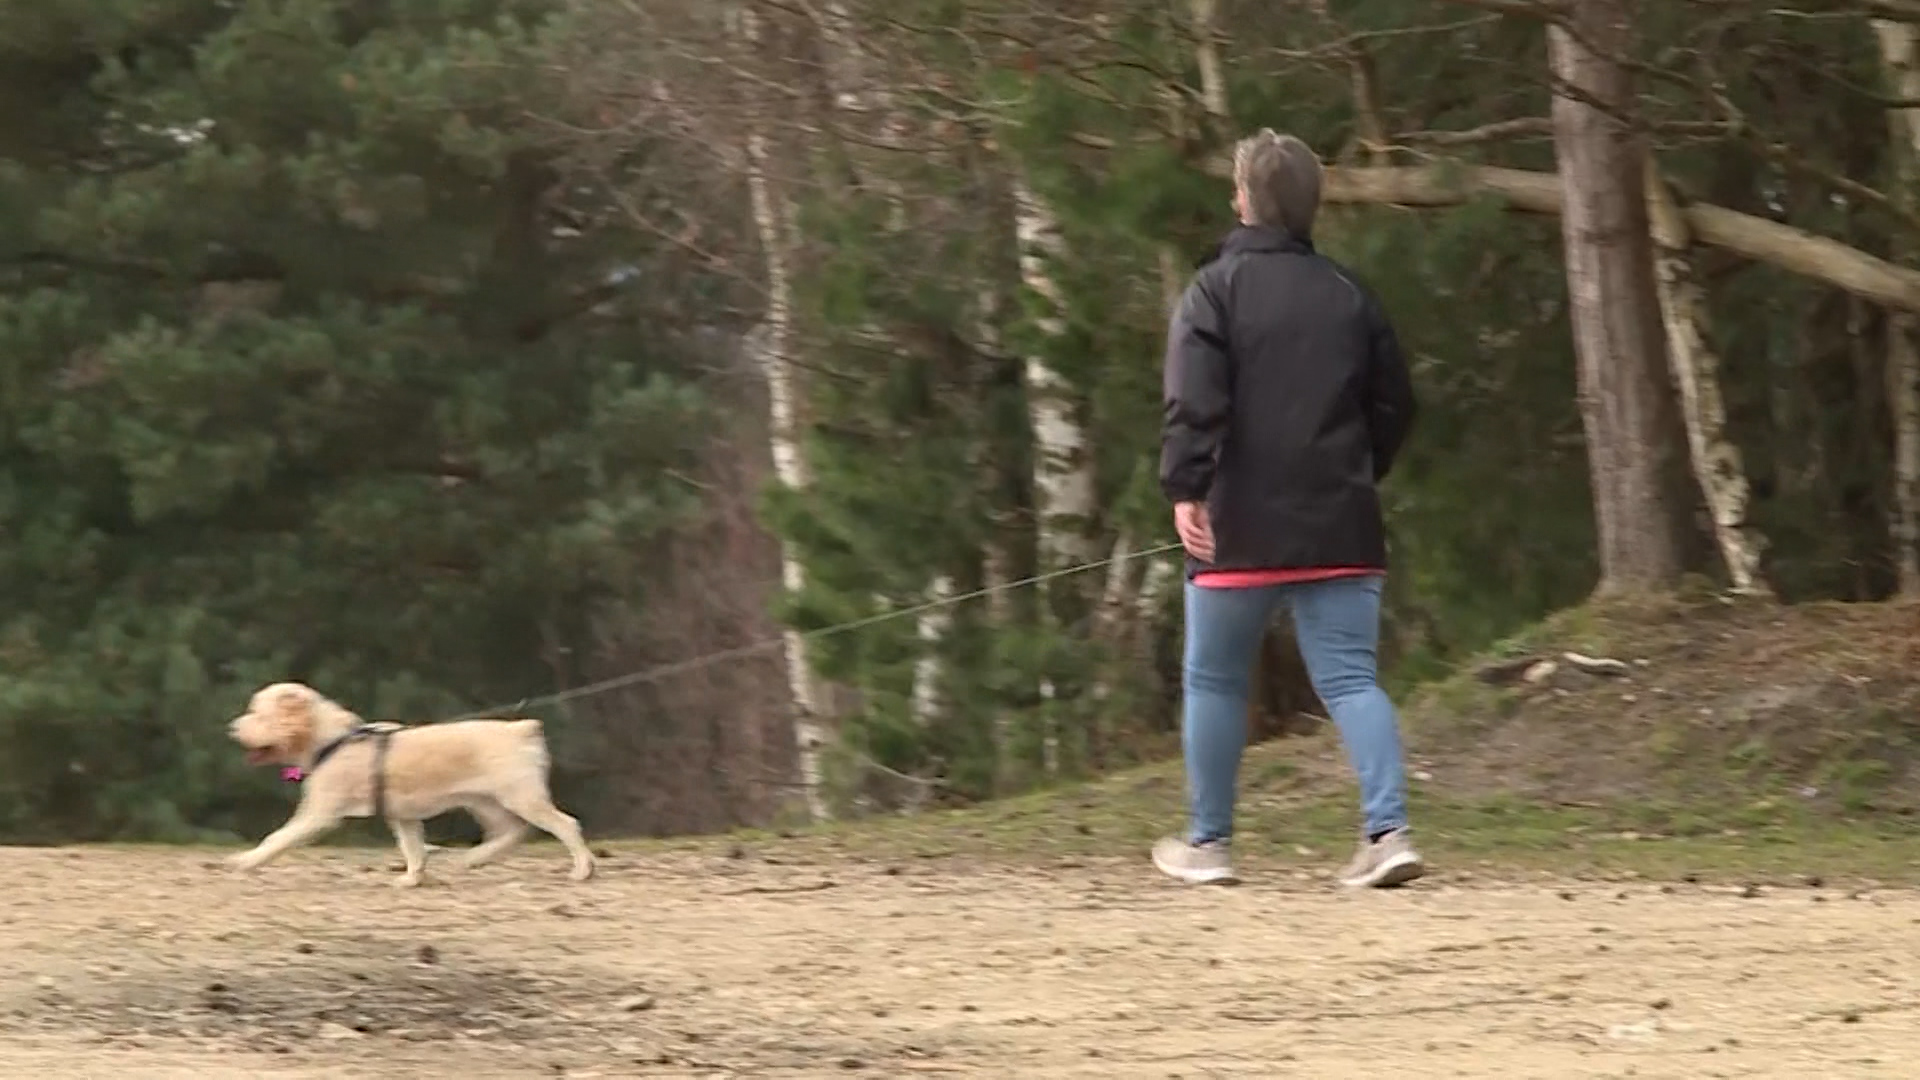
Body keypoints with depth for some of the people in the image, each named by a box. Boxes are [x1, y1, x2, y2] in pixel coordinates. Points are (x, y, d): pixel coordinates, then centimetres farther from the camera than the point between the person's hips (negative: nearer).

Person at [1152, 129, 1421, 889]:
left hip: (1243, 526, -4)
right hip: (1340, 527, 4)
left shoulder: (1218, 287, -4)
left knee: (1213, 681, 11)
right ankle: (1388, 831, -16)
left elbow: (1194, 399, -17)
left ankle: (1207, 842, 17)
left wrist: (1185, 488, -22)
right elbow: (1394, 405, 15)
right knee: (1350, 678, 0)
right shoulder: (1347, 296, 11)